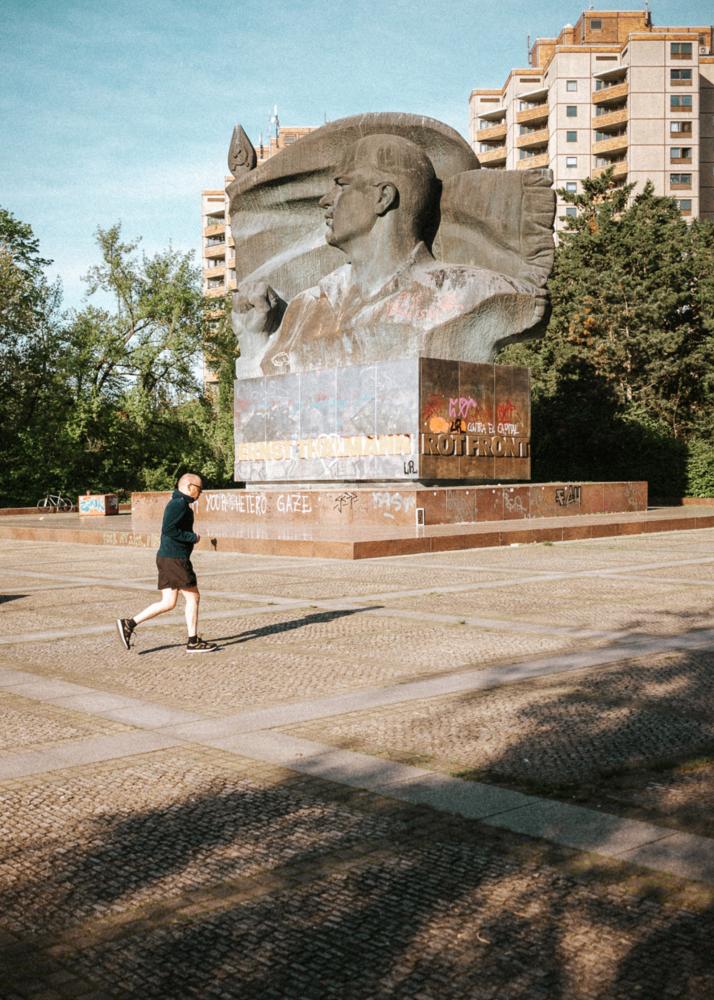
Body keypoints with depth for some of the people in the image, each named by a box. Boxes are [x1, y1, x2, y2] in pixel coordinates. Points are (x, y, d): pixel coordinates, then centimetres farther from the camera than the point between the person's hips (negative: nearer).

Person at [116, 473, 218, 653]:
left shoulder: (179, 503, 18)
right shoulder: (179, 504, -14)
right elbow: (168, 529, -24)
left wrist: (191, 537, 13)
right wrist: (192, 537, -16)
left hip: (167, 558, 10)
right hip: (175, 559, -10)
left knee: (168, 603, 8)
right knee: (193, 597, 1)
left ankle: (129, 623, 5)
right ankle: (193, 642, 8)